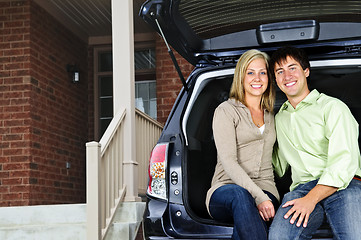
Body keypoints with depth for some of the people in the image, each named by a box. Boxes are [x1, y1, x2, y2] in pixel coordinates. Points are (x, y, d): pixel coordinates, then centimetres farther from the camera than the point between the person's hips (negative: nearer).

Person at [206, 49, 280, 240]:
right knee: (239, 195, -41)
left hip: (265, 190, 3)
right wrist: (258, 196, -22)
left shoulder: (271, 116, 21)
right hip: (226, 188, -3)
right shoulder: (226, 110, 4)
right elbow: (228, 161, -9)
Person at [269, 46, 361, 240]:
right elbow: (278, 168, 33)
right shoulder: (279, 119, 26)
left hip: (344, 186, -3)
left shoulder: (333, 107, 8)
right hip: (302, 188, 3)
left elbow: (344, 162, -5)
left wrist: (311, 199, -17)